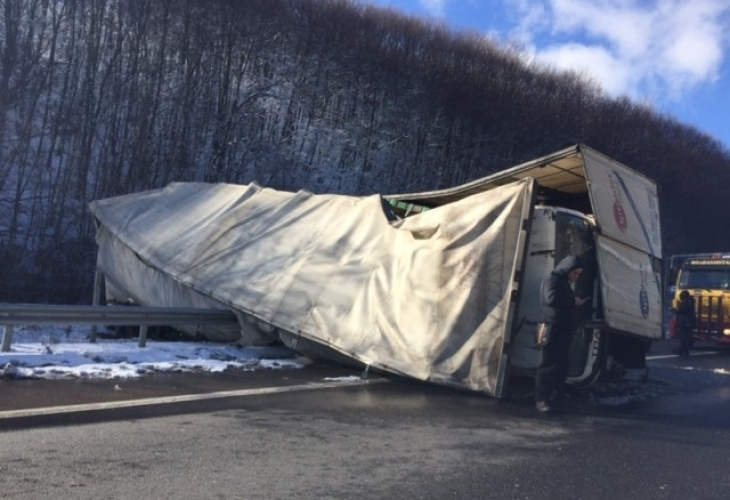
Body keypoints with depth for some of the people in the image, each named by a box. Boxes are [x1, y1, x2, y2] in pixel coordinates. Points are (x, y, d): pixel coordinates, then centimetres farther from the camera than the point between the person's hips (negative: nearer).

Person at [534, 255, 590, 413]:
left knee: (563, 363, 8)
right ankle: (541, 399, -10)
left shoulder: (565, 283, 22)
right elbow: (552, 300, -23)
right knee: (549, 364, -11)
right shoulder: (552, 280, -8)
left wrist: (577, 302, 9)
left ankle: (557, 396, 15)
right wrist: (573, 302, -15)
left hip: (564, 329, 9)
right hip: (553, 328, -9)